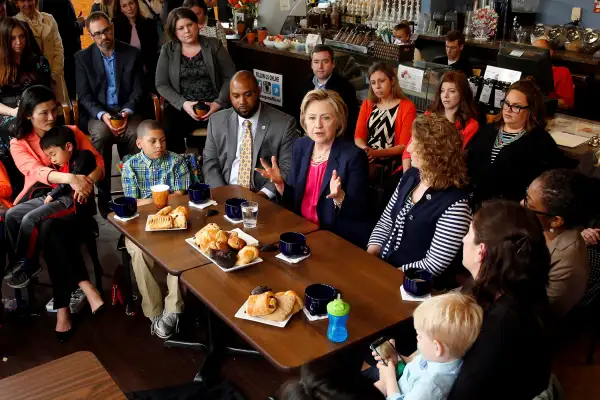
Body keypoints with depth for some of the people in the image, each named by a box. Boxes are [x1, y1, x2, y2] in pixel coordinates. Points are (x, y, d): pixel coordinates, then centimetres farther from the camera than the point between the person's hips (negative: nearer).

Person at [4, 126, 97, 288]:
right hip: (53, 197, 10)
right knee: (11, 214, 4)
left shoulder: (83, 156, -6)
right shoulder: (61, 164, 21)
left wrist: (52, 194, -8)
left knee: (29, 219, -24)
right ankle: (18, 258, 6)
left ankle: (28, 263, -10)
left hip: (71, 200, -10)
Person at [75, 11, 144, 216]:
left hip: (126, 110, 0)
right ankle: (103, 195, -23)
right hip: (97, 113, 0)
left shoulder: (132, 53, 6)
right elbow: (84, 95, 0)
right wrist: (102, 114, -20)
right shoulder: (82, 57, 5)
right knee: (101, 133, -34)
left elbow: (138, 90, 3)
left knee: (135, 133, -34)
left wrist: (127, 112, -16)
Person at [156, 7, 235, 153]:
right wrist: (183, 103, -11)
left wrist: (219, 103, -10)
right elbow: (161, 84, 5)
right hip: (181, 106, 1)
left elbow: (230, 77, 4)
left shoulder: (213, 45, 5)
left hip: (213, 105, 0)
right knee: (169, 133, -31)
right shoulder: (167, 50, 7)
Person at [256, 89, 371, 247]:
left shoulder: (353, 156, -15)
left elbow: (358, 211, -15)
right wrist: (279, 183, -10)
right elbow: (292, 200, 8)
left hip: (340, 239, -6)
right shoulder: (301, 146, 3)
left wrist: (338, 196, -32)